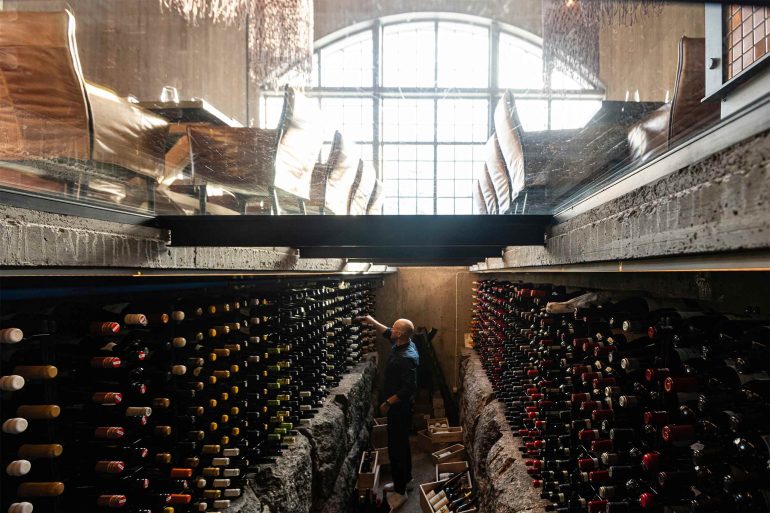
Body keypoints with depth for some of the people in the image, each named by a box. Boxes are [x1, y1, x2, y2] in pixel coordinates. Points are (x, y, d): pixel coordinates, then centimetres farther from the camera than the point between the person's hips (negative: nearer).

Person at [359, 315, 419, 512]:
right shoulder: (402, 344, -1)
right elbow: (387, 333, 22)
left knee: (396, 446, -1)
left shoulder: (407, 358, -29)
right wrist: (373, 322, 22)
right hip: (398, 405, 10)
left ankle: (400, 491, 10)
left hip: (400, 407, -10)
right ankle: (405, 478, 37)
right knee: (401, 443, 21)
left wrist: (388, 403, -22)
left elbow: (408, 388, -29)